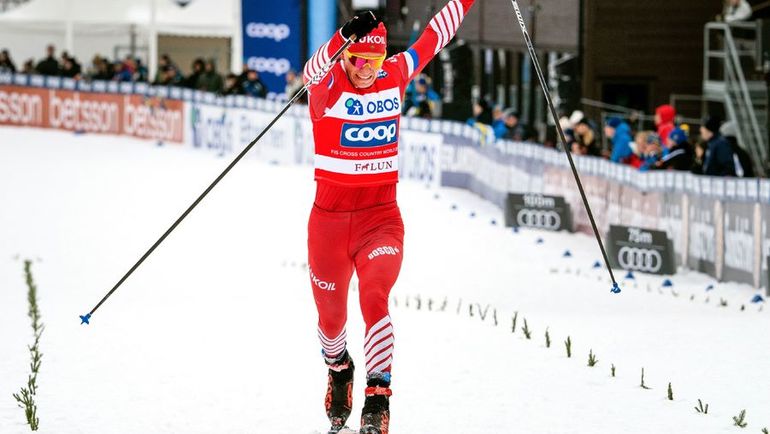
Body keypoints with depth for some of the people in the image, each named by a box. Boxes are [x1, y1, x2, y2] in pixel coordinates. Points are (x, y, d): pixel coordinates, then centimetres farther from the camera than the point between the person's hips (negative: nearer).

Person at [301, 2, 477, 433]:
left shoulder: (396, 75, -1)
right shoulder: (327, 85, -11)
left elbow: (434, 36, 11)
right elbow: (315, 68, -35)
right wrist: (345, 39, -54)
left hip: (381, 218, 0)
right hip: (330, 218, 0)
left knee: (374, 298, -25)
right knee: (331, 317, 15)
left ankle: (378, 399, -24)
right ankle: (339, 369, 47)